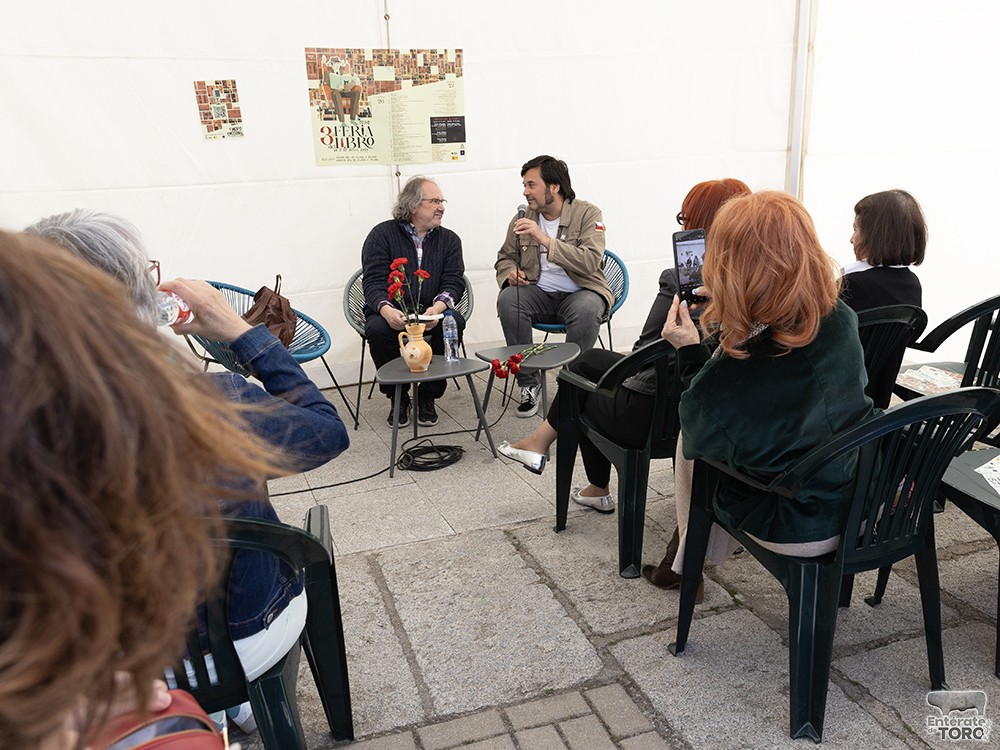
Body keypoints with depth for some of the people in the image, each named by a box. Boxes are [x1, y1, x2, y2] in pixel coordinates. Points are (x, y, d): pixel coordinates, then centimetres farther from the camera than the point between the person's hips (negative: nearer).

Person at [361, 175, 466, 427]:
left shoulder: (449, 239, 10)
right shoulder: (382, 234, 1)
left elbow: (454, 282, -1)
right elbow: (374, 283, -8)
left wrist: (438, 307, -25)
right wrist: (387, 310, -31)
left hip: (431, 313, 2)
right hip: (391, 312, -2)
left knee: (454, 321, -30)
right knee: (377, 329, -34)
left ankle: (428, 396, -11)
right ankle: (398, 397, -9)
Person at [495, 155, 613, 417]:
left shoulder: (587, 214, -7)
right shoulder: (522, 219, 6)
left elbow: (590, 261, -22)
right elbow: (505, 257, 19)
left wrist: (544, 239, -29)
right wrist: (510, 273, -7)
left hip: (580, 293, -3)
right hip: (540, 293, 4)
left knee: (586, 309, -37)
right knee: (507, 299, -27)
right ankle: (529, 382, -16)